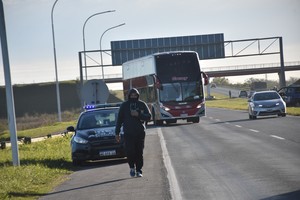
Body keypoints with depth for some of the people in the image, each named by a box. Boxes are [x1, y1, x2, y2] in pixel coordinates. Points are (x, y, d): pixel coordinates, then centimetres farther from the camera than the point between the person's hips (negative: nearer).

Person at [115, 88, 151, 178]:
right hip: (128, 133, -1)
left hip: (140, 133, 1)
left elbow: (148, 116, 1)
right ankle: (132, 167, 12)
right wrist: (117, 133, 6)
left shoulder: (142, 104, 7)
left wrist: (138, 115, -15)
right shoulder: (124, 105, 7)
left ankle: (139, 170, 9)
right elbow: (119, 119, 9)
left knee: (139, 153, 1)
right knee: (130, 152, -11)